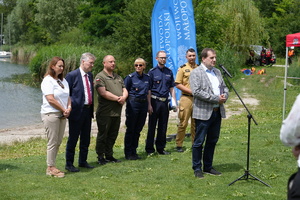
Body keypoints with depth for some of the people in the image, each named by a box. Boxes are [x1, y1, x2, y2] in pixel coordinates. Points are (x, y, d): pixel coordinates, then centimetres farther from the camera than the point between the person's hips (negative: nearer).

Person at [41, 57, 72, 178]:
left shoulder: (63, 81, 16)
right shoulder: (48, 80, -8)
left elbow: (67, 96, 16)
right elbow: (50, 99, -15)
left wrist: (69, 108, -3)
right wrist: (64, 110, -9)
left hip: (62, 115, 8)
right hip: (51, 114, -8)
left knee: (58, 142, 8)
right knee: (52, 142, -5)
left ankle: (51, 166, 14)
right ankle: (51, 168, 3)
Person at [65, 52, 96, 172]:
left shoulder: (90, 75, 12)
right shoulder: (72, 75, -10)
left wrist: (92, 108, 13)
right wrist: (71, 107, -15)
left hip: (88, 110, 7)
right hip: (77, 111, -7)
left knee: (86, 139, 14)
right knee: (73, 139, 1)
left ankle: (83, 161, 27)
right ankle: (69, 164, 11)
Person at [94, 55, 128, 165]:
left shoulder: (118, 77, 19)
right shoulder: (100, 77, -6)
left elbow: (125, 90, 16)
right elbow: (103, 93, -17)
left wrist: (123, 97, -8)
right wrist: (118, 98, -12)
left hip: (117, 112, 7)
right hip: (105, 112, -7)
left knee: (113, 135, 12)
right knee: (102, 135, 1)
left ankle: (109, 155, 22)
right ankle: (100, 157, 9)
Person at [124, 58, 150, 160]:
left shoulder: (147, 78, 9)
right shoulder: (130, 77, -6)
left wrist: (149, 104, 12)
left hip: (144, 104, 5)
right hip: (133, 103, -5)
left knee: (138, 129, 10)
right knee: (130, 129, 0)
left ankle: (134, 151, 19)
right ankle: (128, 153, 7)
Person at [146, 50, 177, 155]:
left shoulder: (169, 72, 10)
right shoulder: (152, 72, -2)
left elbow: (171, 88, 15)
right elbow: (148, 90, -4)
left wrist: (174, 102, 6)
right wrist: (149, 104, -11)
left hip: (165, 102, 4)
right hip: (155, 101, -4)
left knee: (163, 126, 9)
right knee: (152, 126, 1)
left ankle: (161, 148, 18)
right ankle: (149, 149, 7)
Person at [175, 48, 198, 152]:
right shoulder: (182, 68, -1)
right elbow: (178, 84, -5)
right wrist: (190, 91, -14)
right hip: (186, 98, -4)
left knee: (196, 123, 9)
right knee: (183, 123, -2)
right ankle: (179, 145, 6)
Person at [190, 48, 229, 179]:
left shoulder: (217, 72, 16)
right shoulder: (196, 73, -7)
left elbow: (224, 87, 20)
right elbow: (196, 92, -17)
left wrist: (224, 96, -5)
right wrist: (216, 98, -18)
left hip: (217, 112, 7)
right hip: (203, 113, -7)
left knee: (212, 141, 13)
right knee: (199, 142, 0)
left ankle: (208, 167, 24)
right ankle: (197, 168, 10)